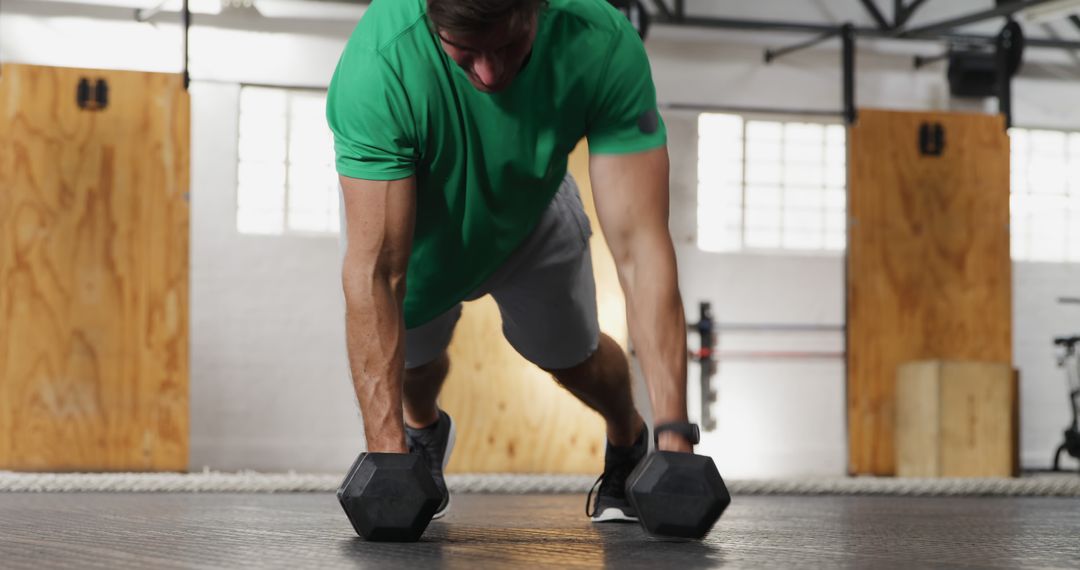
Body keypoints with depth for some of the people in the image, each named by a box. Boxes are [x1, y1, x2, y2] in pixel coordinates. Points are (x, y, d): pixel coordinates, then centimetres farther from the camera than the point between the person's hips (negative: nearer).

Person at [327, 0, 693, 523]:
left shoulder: (603, 44, -39)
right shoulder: (379, 64, -45)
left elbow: (640, 245, -40)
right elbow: (374, 271, -44)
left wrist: (674, 432, -46)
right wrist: (388, 458, -49)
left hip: (527, 207, 1)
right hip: (408, 212, -1)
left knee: (570, 354, 12)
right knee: (410, 360, 7)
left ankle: (628, 443, 46)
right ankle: (422, 431, 45)